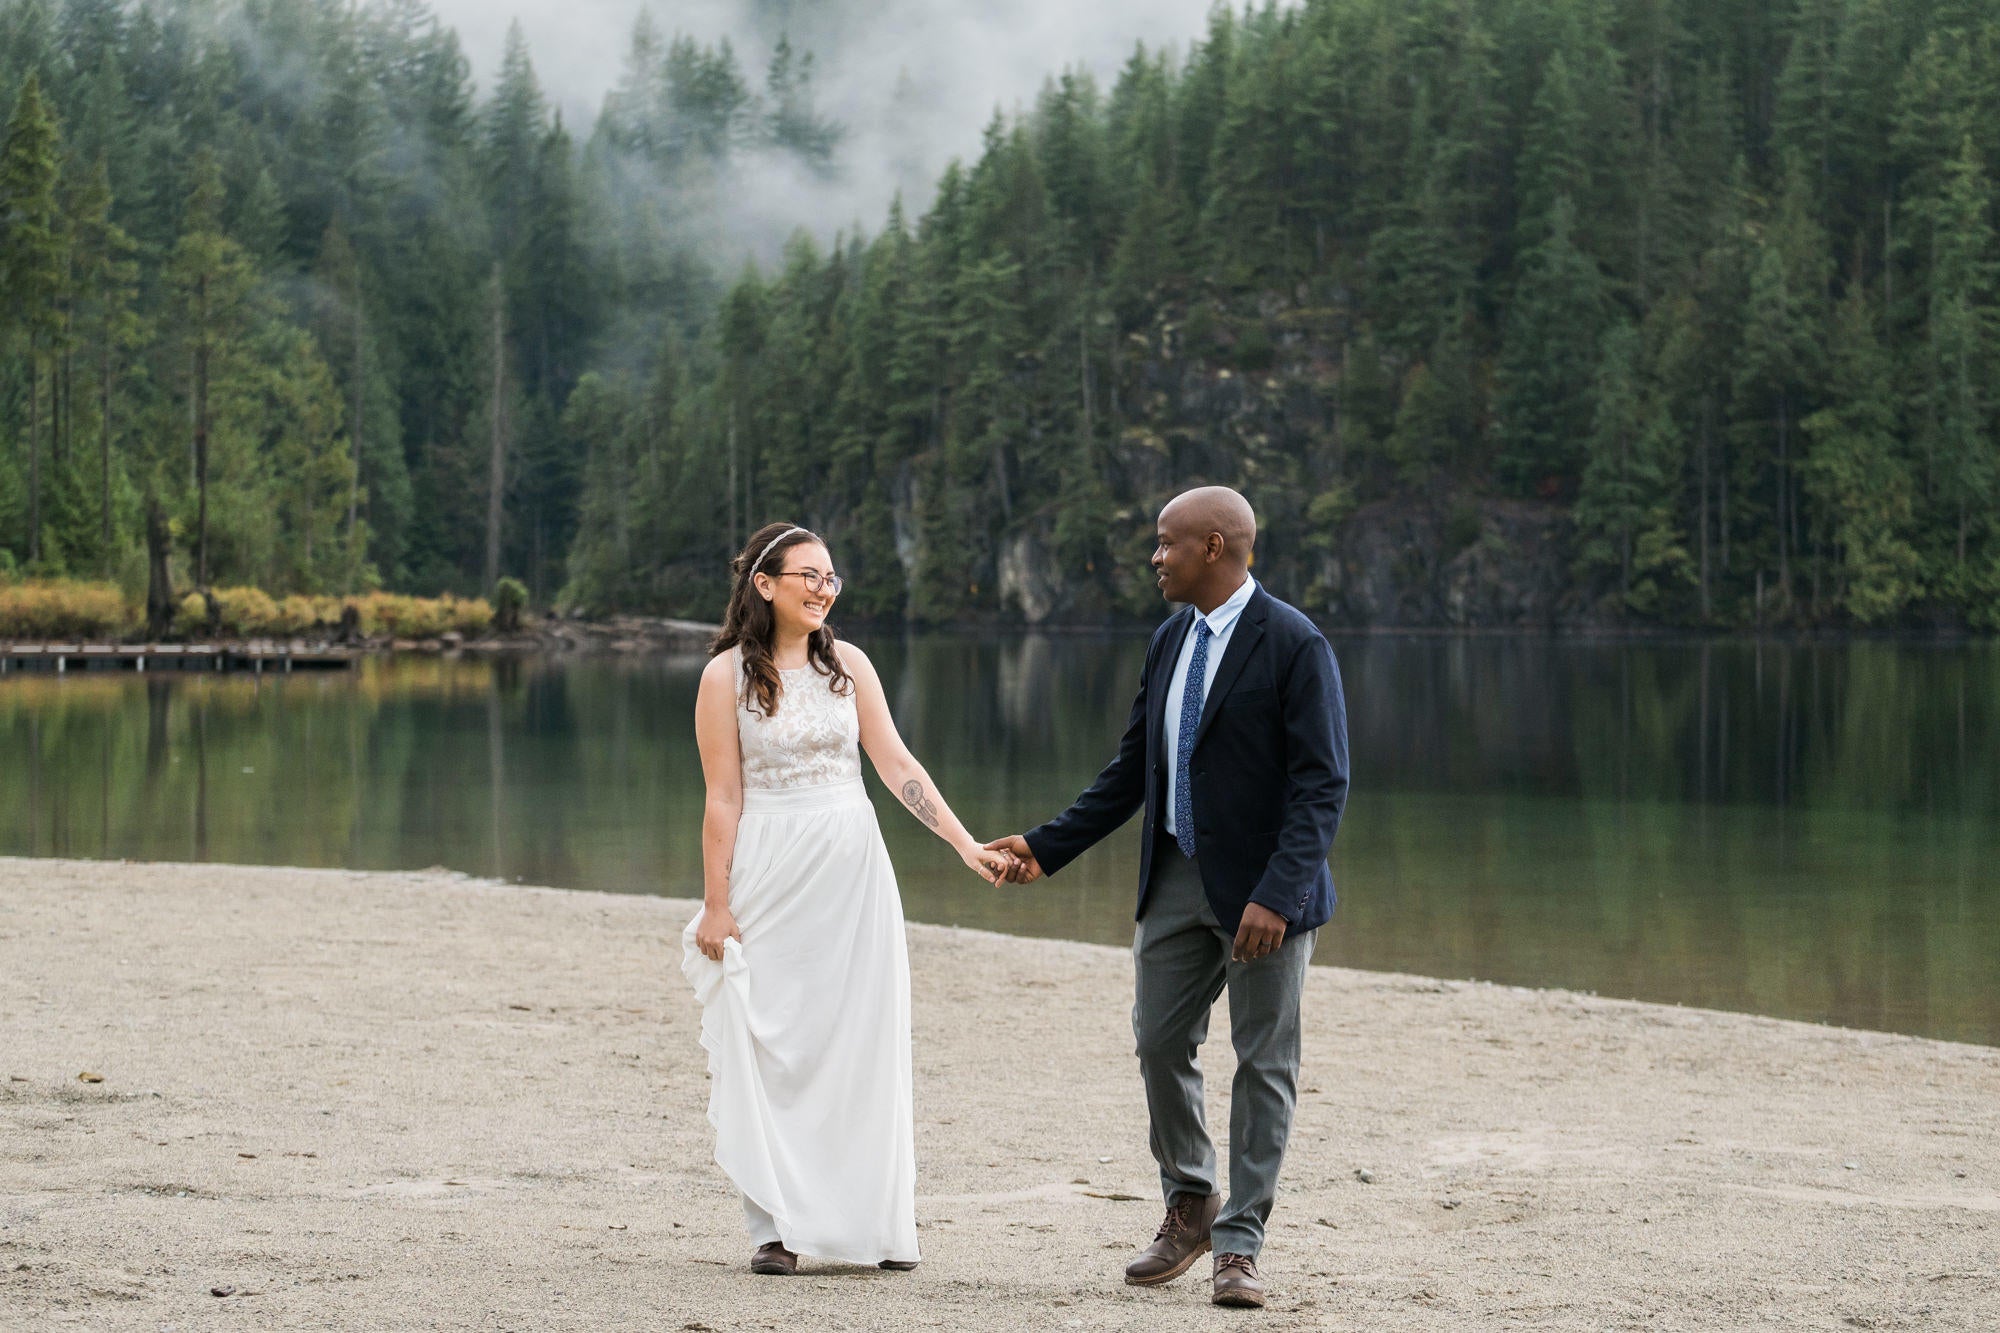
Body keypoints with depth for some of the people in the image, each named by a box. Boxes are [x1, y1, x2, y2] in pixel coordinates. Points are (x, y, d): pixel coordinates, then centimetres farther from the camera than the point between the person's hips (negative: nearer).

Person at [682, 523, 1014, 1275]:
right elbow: (724, 797, -5)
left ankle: (875, 1221, 11)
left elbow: (896, 764, 3)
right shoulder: (728, 675, -4)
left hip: (852, 870, 3)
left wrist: (967, 846, -4)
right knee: (772, 1049, -1)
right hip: (771, 874, -3)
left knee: (863, 1042, 4)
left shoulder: (847, 664, 5)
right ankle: (776, 1228, 5)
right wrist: (716, 905, -8)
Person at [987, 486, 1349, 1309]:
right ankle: (1189, 1208, 28)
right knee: (1160, 1044, 9)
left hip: (1261, 888, -7)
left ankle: (1238, 1246, 9)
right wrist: (1047, 847, 11)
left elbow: (1322, 785, -17)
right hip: (1177, 879, 7)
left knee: (1263, 1063, 2)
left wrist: (1276, 895, -25)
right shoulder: (1171, 640, 11)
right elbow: (1133, 769, 16)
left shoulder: (1294, 645, -12)